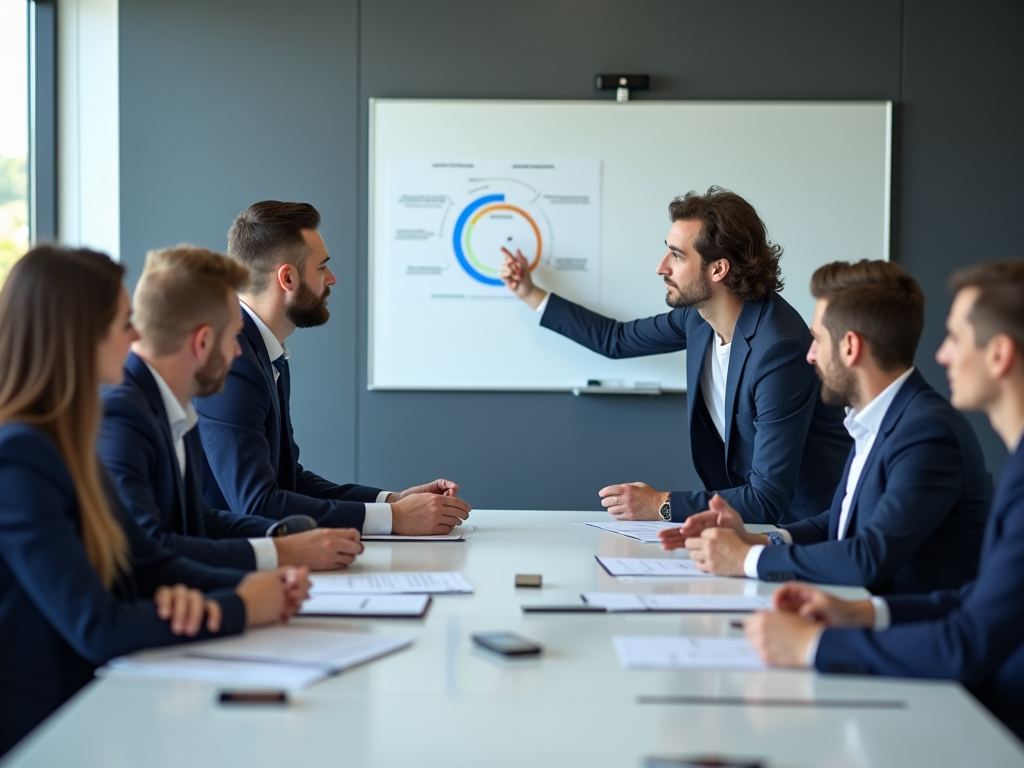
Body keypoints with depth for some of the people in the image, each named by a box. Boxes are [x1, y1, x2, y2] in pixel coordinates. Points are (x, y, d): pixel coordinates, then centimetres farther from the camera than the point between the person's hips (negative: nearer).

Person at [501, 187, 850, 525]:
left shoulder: (778, 350, -27)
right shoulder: (699, 313, -2)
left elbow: (769, 499, -28)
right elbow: (617, 339, 20)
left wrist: (662, 506, -27)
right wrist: (532, 295, 23)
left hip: (805, 523, -7)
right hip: (746, 502, 7)